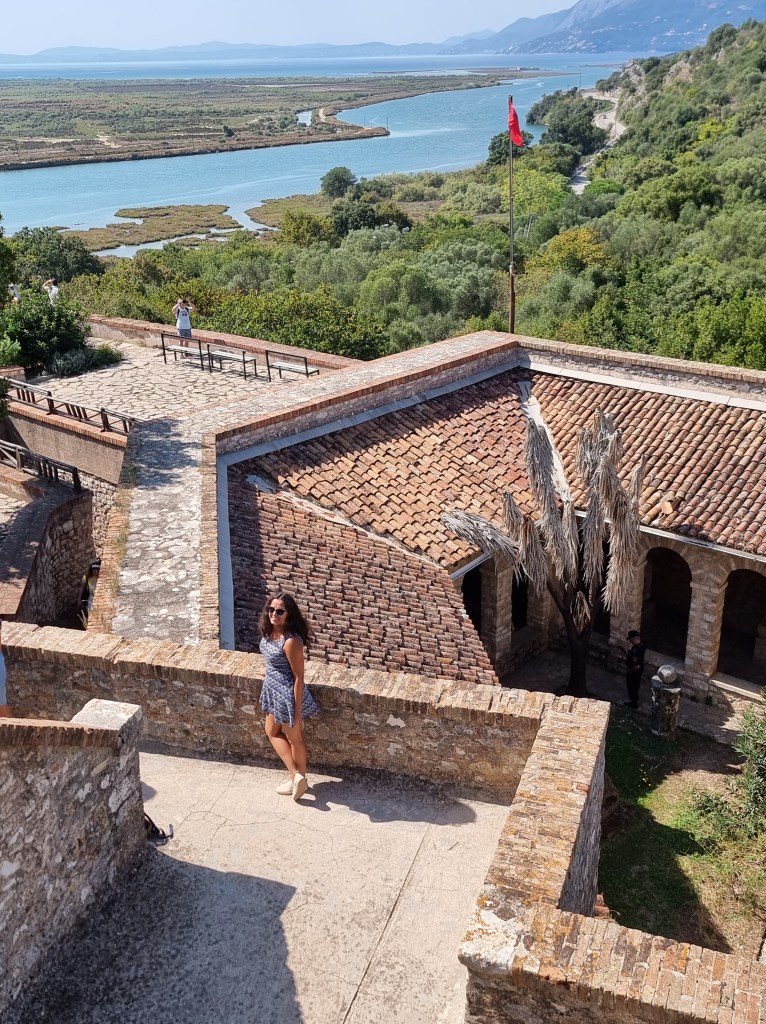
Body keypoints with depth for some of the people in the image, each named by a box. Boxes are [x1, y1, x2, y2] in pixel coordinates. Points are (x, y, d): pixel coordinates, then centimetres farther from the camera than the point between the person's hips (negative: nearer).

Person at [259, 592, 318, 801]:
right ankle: (296, 776, 30)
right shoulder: (270, 631, -5)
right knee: (272, 732, 22)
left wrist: (297, 712, -21)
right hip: (273, 691, 9)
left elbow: (298, 678, -24)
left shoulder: (291, 641, -29)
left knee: (294, 739, 9)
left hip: (288, 695, -9)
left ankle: (299, 779, 27)